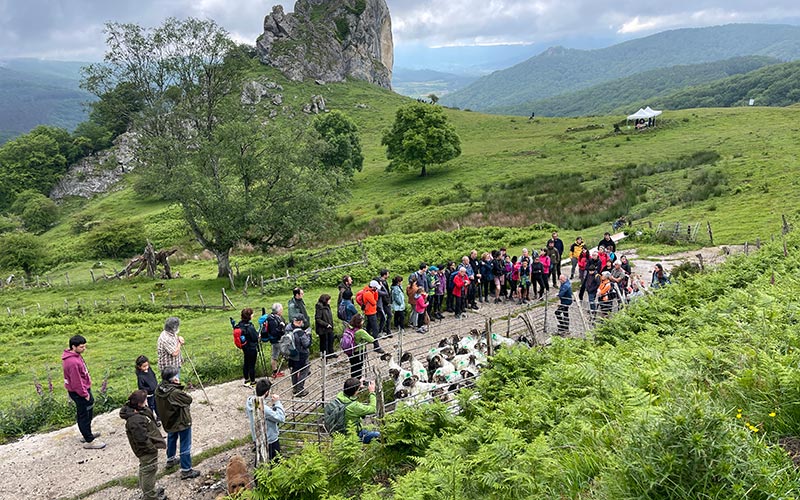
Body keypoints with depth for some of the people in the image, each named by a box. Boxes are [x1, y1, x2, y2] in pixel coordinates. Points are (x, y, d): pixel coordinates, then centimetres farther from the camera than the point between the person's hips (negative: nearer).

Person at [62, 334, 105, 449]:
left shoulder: (75, 355, 3)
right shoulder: (72, 362, -29)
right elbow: (76, 382, -25)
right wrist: (85, 394, -16)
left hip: (83, 389, 10)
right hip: (79, 392, -10)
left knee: (88, 412, 23)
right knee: (84, 415, 2)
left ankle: (87, 434, 40)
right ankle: (89, 441, 14)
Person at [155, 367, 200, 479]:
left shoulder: (159, 389, -14)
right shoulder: (175, 393, -36)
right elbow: (189, 399, -21)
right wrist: (184, 393, -9)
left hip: (168, 421, 8)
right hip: (182, 422, -8)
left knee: (171, 439, 32)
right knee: (185, 446, 7)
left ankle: (170, 459, 52)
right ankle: (186, 470, 16)